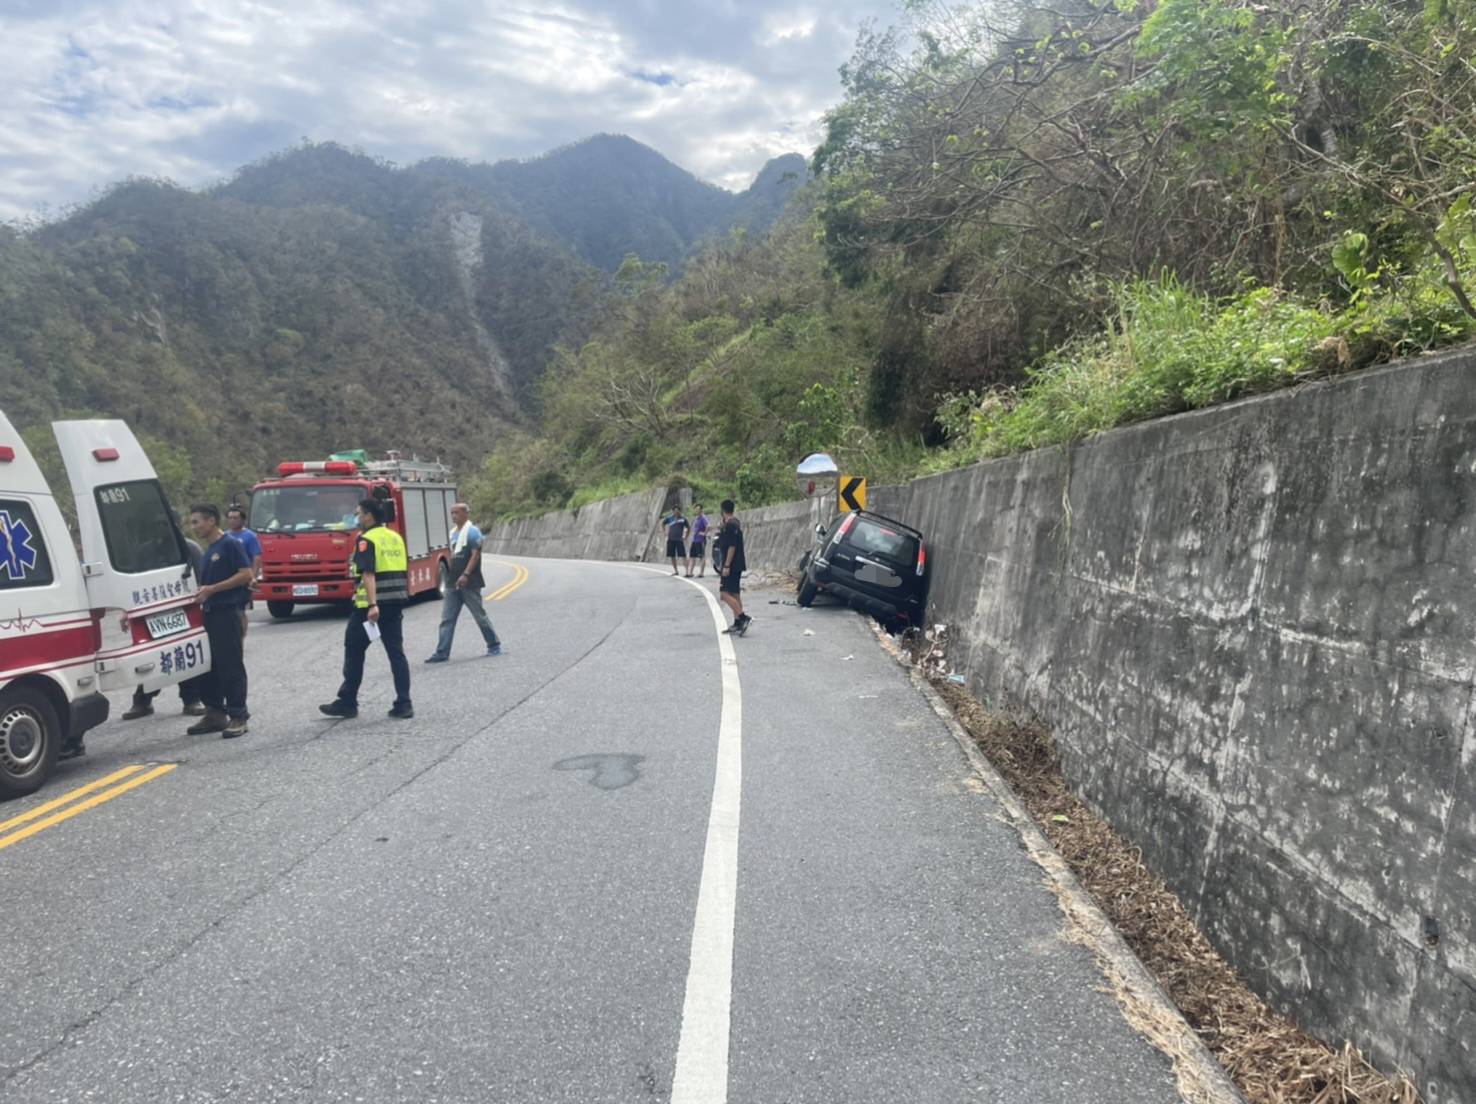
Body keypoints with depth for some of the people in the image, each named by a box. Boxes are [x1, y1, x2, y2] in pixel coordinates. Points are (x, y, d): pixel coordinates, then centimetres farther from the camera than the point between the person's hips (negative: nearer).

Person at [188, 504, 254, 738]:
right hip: (209, 612, 9)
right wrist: (201, 592, 6)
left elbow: (246, 575, -16)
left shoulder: (231, 545, -8)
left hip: (227, 612, -9)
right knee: (208, 666, 11)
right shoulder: (209, 550, 18)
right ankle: (214, 713, 20)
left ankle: (238, 716, 1)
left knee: (231, 666, -5)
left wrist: (211, 589, -16)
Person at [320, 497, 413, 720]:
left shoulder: (367, 539, -10)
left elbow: (368, 574, -21)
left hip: (372, 605, -7)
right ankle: (404, 704, 3)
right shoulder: (396, 537, 13)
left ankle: (347, 703, 13)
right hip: (396, 602, 7)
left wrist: (372, 605, -28)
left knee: (354, 651, 7)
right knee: (396, 652, 7)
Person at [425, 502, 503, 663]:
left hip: (469, 583, -7)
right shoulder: (453, 532, 15)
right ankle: (442, 653, 3)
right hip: (453, 583, 7)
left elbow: (475, 555, -17)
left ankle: (494, 646, 17)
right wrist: (449, 576, 19)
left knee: (480, 615, 2)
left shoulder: (472, 532, -8)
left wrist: (465, 575, -26)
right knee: (447, 618, 2)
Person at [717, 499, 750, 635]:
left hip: (732, 566, -10)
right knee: (734, 594, 12)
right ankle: (737, 624, 14)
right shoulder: (735, 523, 14)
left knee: (725, 594, -12)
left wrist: (726, 566, -22)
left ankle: (744, 618, -18)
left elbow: (732, 546, -21)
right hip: (737, 565, 10)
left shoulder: (730, 525, -16)